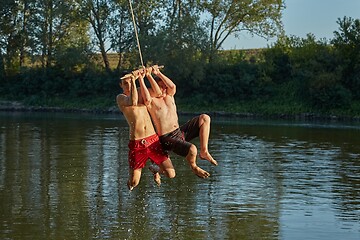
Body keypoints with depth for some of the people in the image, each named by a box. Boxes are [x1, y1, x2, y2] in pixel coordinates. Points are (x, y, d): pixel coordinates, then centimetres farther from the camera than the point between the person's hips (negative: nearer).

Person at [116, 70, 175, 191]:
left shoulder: (140, 92, 15)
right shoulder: (120, 97, -3)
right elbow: (133, 102, -23)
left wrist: (141, 77, -1)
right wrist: (133, 79, -20)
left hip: (153, 140, 4)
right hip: (136, 144, -4)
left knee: (171, 174, -5)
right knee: (133, 183, 0)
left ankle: (155, 170, 30)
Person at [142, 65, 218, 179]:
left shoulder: (169, 95, 11)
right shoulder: (151, 101, -6)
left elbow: (172, 86, -10)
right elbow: (158, 92, -26)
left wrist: (158, 73, -14)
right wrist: (148, 75, -23)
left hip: (180, 132, 8)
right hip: (167, 138, -8)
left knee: (205, 118, 0)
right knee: (192, 149, -32)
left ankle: (204, 152, 2)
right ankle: (193, 167, 4)